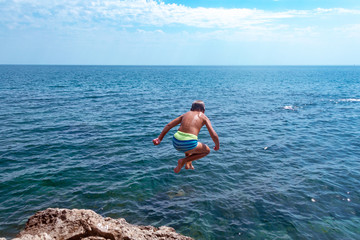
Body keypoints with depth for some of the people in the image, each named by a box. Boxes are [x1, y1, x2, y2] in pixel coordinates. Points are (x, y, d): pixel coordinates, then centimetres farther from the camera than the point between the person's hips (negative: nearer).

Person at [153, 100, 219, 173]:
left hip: (176, 142, 6)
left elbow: (169, 125, 15)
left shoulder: (185, 114, 23)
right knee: (207, 150, 23)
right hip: (188, 144, -6)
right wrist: (217, 146, 24)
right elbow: (214, 135, 5)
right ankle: (183, 161, 9)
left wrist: (159, 138, 15)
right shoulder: (204, 117, 14)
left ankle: (188, 164, 30)